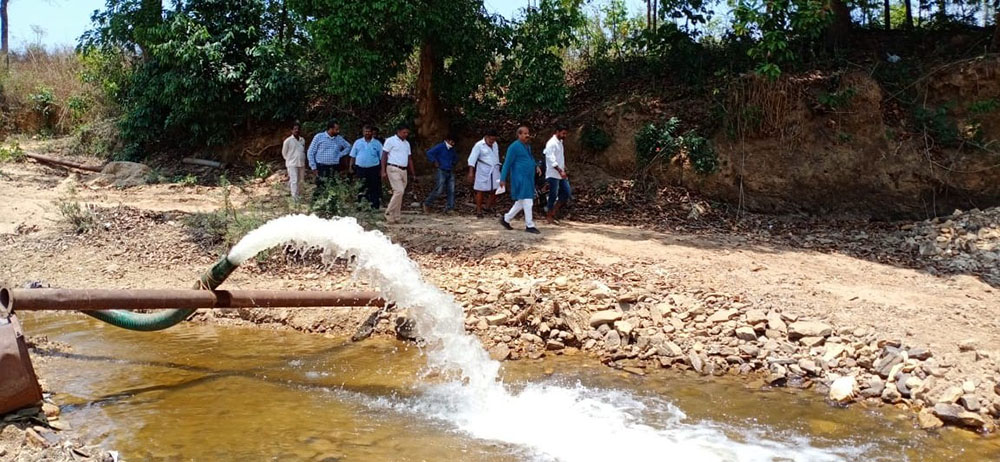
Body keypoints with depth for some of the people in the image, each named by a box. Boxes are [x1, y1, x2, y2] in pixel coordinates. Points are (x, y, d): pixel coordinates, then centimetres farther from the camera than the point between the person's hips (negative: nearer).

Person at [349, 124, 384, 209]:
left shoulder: (377, 143, 5)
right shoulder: (358, 142, 9)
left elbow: (382, 157, 4)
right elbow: (353, 156, 11)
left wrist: (382, 169, -4)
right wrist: (351, 166, 2)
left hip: (373, 168, -1)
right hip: (360, 168, 1)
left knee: (374, 188, -1)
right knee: (362, 189, 6)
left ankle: (375, 206, 3)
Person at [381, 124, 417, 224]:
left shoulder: (407, 143, 17)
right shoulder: (390, 140, -2)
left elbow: (409, 159, 20)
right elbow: (384, 156, -5)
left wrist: (413, 174, 16)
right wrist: (383, 171, -13)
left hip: (403, 170, 7)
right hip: (394, 169, -7)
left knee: (400, 193, 5)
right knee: (399, 191, -18)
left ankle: (396, 217, 9)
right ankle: (389, 214, -8)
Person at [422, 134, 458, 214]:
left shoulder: (452, 149, 13)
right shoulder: (440, 147, -9)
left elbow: (455, 157, 33)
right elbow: (429, 153, -18)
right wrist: (434, 162, -14)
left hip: (450, 172, 7)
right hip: (442, 171, -7)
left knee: (451, 190, -2)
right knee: (439, 190, -9)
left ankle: (450, 208, 3)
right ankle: (426, 204, 7)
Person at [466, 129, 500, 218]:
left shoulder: (495, 145, 10)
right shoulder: (479, 145, -9)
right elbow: (472, 158, -13)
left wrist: (498, 169, 20)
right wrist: (471, 172, -21)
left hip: (494, 172, 5)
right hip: (483, 172, -5)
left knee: (495, 190, 2)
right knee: (480, 191, 1)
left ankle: (488, 206, 21)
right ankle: (479, 210, 10)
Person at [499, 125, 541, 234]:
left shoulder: (527, 146, 16)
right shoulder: (514, 147, -10)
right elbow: (507, 163, -10)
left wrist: (536, 166, 6)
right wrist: (503, 179, -11)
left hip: (528, 178, 9)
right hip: (520, 178, -9)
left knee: (521, 202, 13)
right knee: (527, 202, -7)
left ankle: (506, 219, 23)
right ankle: (529, 225, 0)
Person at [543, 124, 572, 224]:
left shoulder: (560, 142, 15)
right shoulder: (551, 143, -14)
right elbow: (551, 159, -23)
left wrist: (564, 170, 18)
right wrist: (560, 171, -30)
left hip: (561, 174, 9)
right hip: (553, 174, -9)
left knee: (567, 193, 6)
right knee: (553, 195, -4)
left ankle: (553, 212, 15)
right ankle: (549, 217, 7)